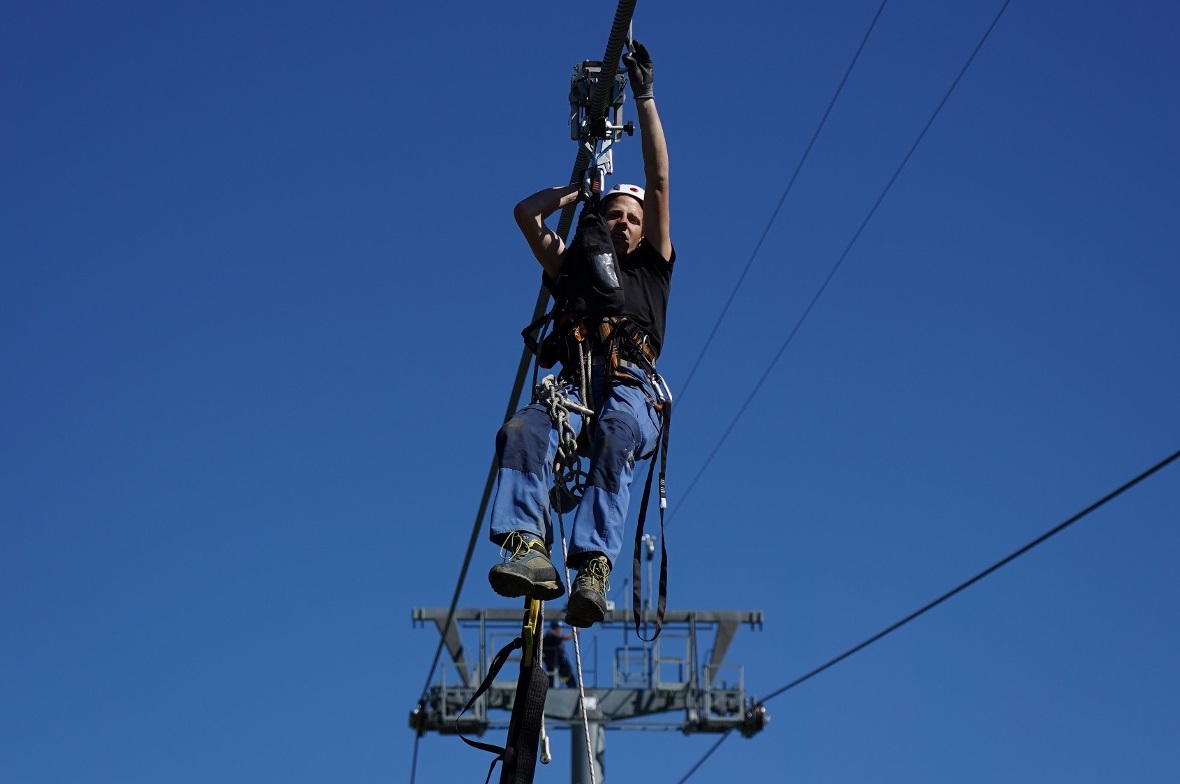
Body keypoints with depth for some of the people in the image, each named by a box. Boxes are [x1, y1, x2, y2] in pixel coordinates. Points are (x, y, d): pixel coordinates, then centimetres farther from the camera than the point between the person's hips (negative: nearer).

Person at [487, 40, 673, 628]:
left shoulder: (652, 268, 29)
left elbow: (659, 183, 24)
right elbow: (526, 213, 31)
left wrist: (645, 98, 24)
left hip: (634, 386, -2)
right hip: (575, 382, 2)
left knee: (616, 436, -39)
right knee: (522, 431, -33)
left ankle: (594, 566, -51)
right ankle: (528, 551, -49)